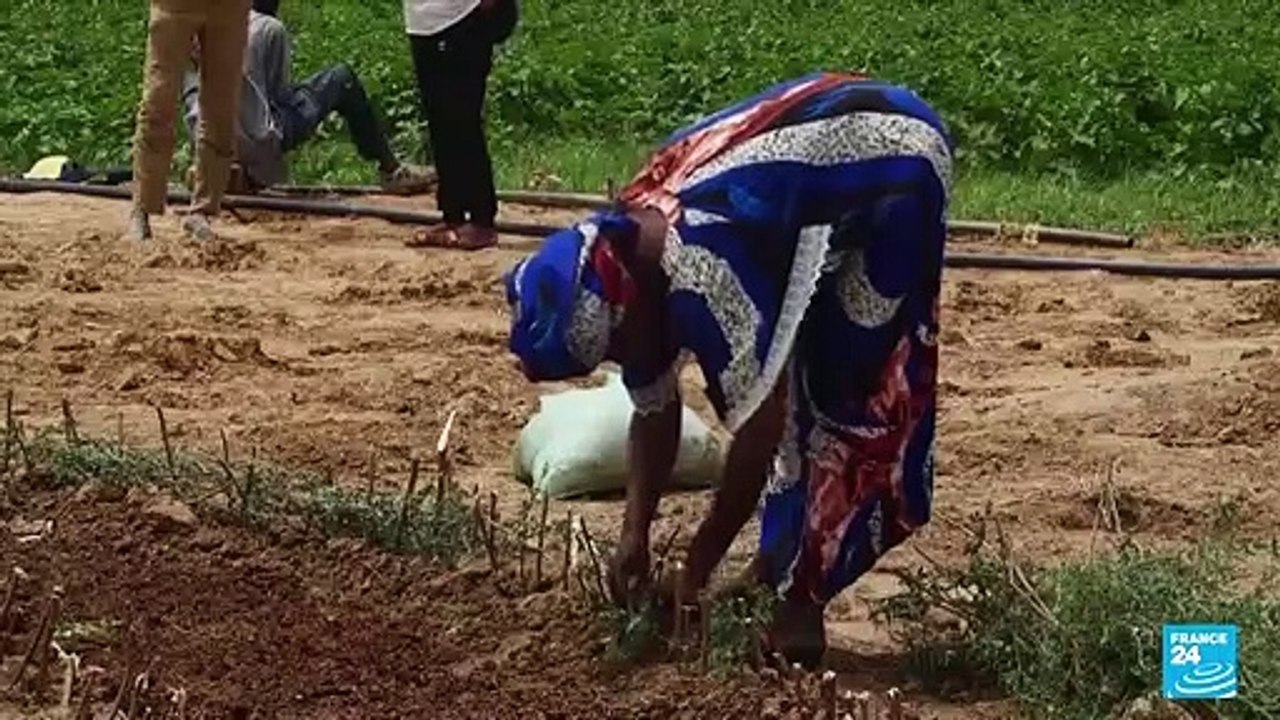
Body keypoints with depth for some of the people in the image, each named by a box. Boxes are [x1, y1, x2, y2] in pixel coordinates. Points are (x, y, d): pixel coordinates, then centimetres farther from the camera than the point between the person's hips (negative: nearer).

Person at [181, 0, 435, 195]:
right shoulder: (271, 28, -3)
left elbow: (190, 91, 10)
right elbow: (278, 91, 3)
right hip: (256, 144, -6)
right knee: (342, 79, 11)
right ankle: (391, 170, 18)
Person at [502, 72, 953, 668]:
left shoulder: (701, 267, -33)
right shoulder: (624, 254, -6)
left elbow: (759, 421, -28)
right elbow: (654, 408, 6)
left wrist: (699, 566, -18)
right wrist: (635, 534, -2)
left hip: (895, 157, -9)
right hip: (833, 142, 9)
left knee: (846, 386, -8)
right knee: (788, 372, 10)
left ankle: (800, 597, -3)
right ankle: (782, 562, 21)